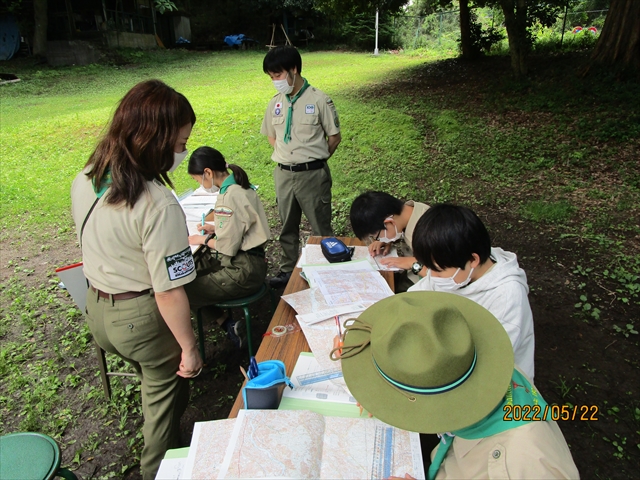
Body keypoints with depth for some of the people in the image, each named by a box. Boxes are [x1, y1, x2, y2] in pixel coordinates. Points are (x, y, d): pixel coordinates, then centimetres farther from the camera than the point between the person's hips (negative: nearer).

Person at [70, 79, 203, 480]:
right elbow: (169, 294, -27)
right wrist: (190, 348, -14)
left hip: (97, 309, 8)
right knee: (167, 395, 20)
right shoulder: (159, 205, -31)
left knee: (153, 381, 32)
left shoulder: (85, 181, -7)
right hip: (141, 317, -8)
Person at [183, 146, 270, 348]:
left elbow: (227, 246, -19)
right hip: (244, 258, 10)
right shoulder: (238, 186, 7)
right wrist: (215, 229, 12)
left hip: (243, 270, -10)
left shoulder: (229, 197, -22)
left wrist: (204, 240, -3)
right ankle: (227, 324, 12)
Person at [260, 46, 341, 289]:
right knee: (287, 226, 17)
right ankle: (288, 270, 34)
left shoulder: (319, 100, -10)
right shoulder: (275, 103, 5)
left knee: (320, 227, 6)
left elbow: (335, 137, -2)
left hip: (312, 174, -5)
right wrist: (286, 157, 8)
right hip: (283, 174, 5)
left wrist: (314, 160, 2)